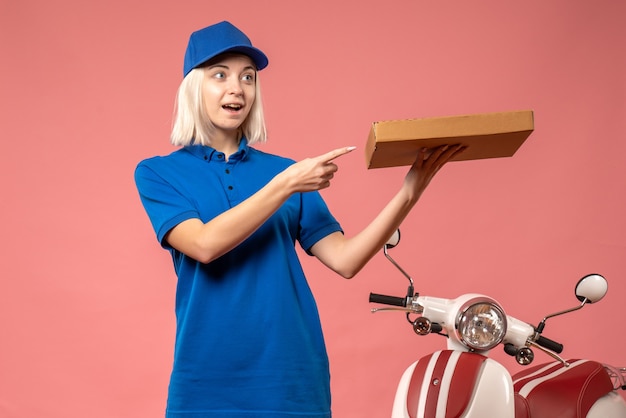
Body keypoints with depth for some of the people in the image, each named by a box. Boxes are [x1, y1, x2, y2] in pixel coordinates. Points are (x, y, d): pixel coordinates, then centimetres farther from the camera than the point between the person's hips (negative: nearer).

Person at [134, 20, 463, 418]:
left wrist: (408, 194, -11)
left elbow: (344, 259, 0)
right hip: (208, 382, -2)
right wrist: (285, 186, -19)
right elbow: (204, 244, -14)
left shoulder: (283, 170, 8)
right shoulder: (158, 173, 2)